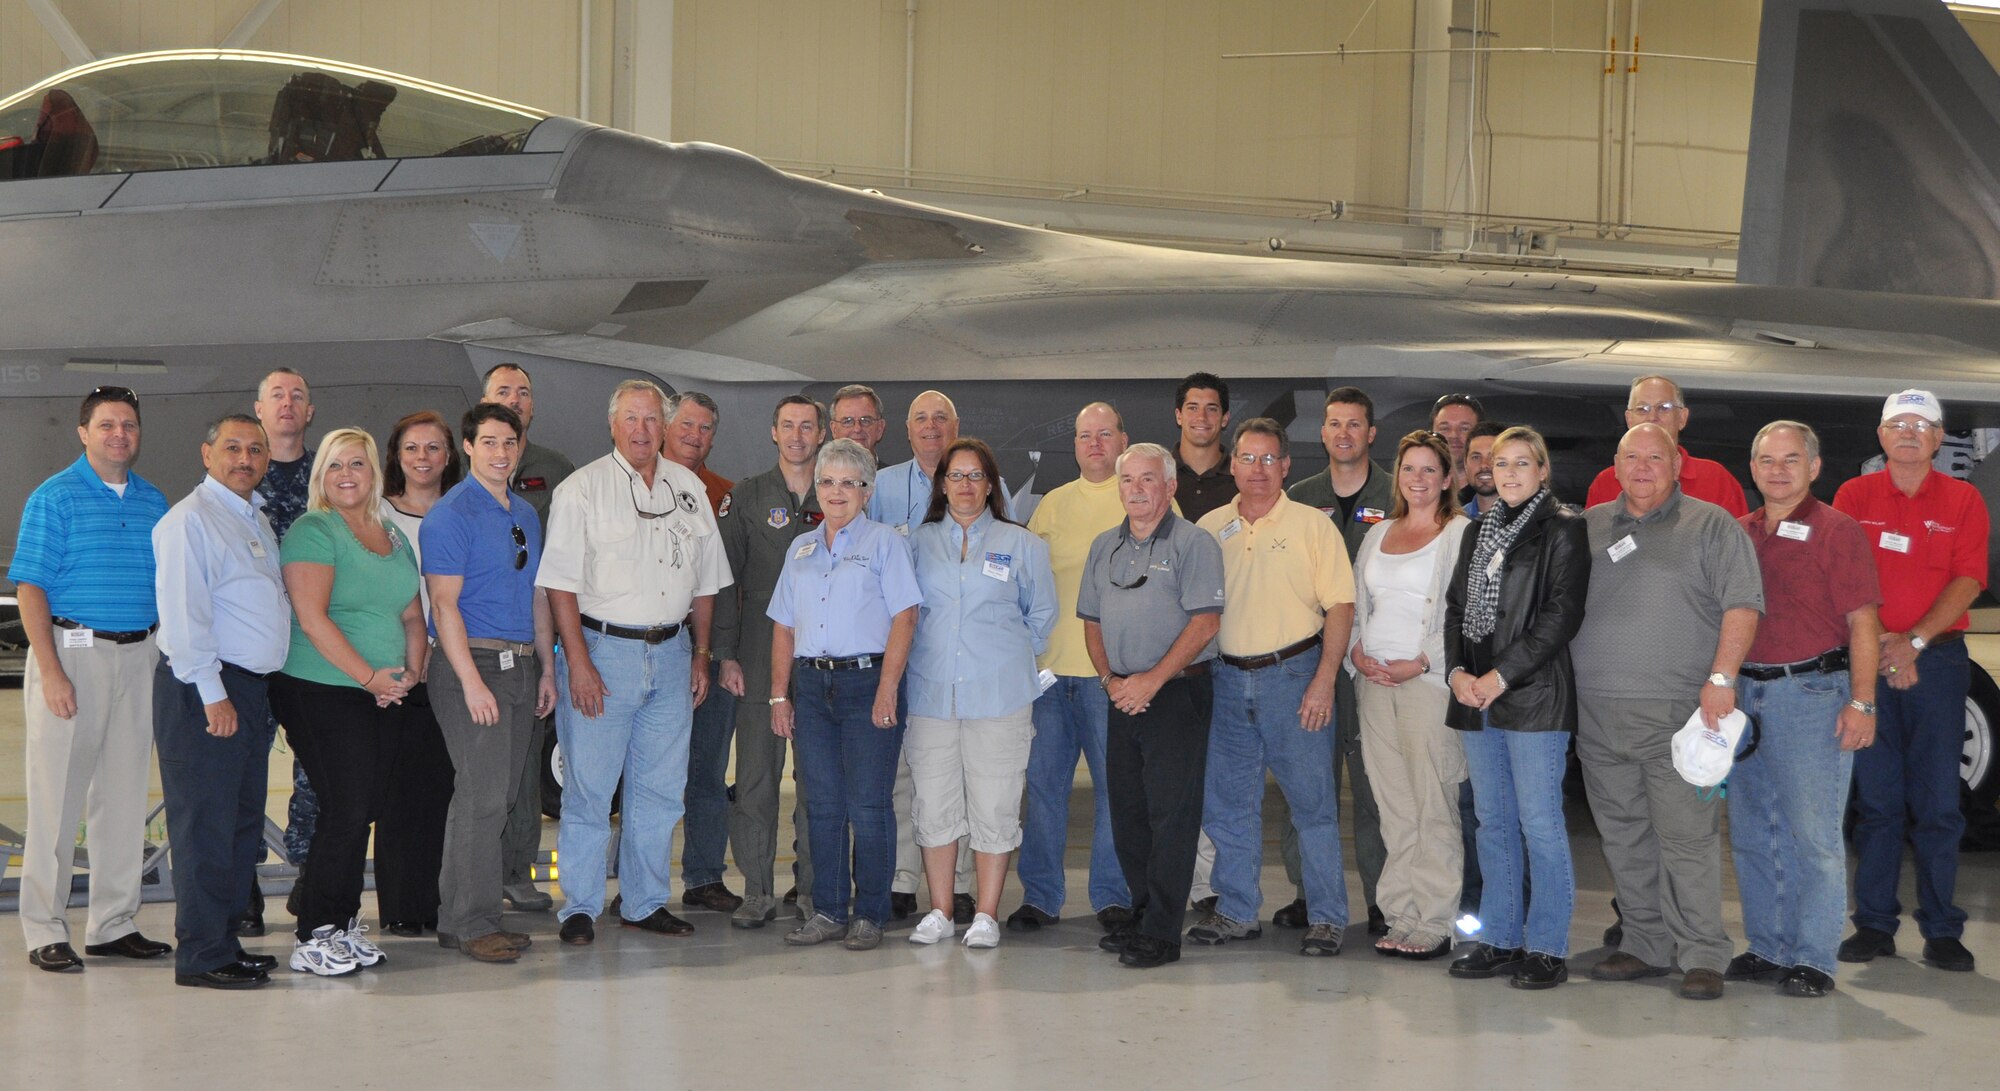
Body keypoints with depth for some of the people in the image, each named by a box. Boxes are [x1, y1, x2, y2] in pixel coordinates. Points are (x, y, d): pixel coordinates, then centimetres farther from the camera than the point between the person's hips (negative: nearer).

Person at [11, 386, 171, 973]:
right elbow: (30, 587, -9)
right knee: (57, 797, -2)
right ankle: (45, 931, 5)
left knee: (124, 796, 10)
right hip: (72, 652, -5)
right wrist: (51, 672, -17)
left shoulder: (153, 501, 11)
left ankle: (114, 924, 18)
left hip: (137, 655, 5)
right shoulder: (55, 497, -5)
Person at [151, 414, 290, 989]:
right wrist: (212, 694, -20)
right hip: (203, 689, -9)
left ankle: (225, 942, 19)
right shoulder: (190, 520, -9)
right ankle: (202, 957, -3)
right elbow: (184, 613, -17)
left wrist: (245, 693, 17)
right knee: (205, 826, -7)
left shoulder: (257, 520, 19)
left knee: (242, 823, 12)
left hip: (251, 687, 9)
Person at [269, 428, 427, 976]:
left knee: (365, 809, 6)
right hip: (320, 691, -7)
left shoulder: (395, 539, 16)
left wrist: (410, 671, 0)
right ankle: (313, 938, -1)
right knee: (346, 810, -9)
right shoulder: (313, 531, -7)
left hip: (384, 697, 7)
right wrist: (369, 676, -17)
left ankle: (344, 922, 16)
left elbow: (412, 615, 19)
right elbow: (312, 617, -16)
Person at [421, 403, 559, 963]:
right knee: (482, 795, -11)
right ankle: (470, 923, -5)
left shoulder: (526, 514, 17)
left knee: (498, 797, 8)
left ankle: (462, 916, 14)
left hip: (521, 666, 8)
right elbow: (445, 603, -13)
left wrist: (547, 670, 16)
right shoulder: (451, 514, -7)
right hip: (473, 663, -8)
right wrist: (472, 682, -19)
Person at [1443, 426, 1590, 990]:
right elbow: (1455, 607, 17)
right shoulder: (1477, 532, 17)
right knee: (1493, 824, 11)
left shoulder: (1563, 530, -3)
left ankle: (1548, 948, 2)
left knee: (1541, 825, -4)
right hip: (1475, 698, 7)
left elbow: (1562, 614, -11)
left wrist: (1501, 675, -14)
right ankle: (1499, 940, 18)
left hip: (1535, 697, -6)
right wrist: (1457, 671, -1)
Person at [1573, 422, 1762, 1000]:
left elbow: (1742, 605, -5)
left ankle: (1702, 955, -2)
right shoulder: (1590, 526, 16)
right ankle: (1646, 946, 18)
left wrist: (1721, 678, -15)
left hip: (1678, 710, -5)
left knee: (1687, 835, -7)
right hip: (1598, 712, 5)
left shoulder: (1712, 526, 3)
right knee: (1623, 836, 9)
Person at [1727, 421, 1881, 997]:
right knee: (1752, 831, 10)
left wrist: (1862, 702, -14)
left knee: (1813, 835, -4)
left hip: (1812, 693, -6)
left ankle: (1813, 960, 2)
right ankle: (1767, 949, 21)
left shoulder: (1837, 531, -3)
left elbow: (1862, 622, -8)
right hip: (1746, 694, 6)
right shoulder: (1737, 533, 13)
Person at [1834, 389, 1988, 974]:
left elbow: (1968, 580, -2)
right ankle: (1874, 923, 9)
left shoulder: (1963, 500, 7)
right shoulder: (1855, 497, 8)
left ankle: (1941, 930, 5)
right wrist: (1878, 645, -11)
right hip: (1868, 658, 0)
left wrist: (1914, 640, -13)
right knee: (1876, 798, 3)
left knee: (1937, 801, 0)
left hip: (1938, 658, 0)